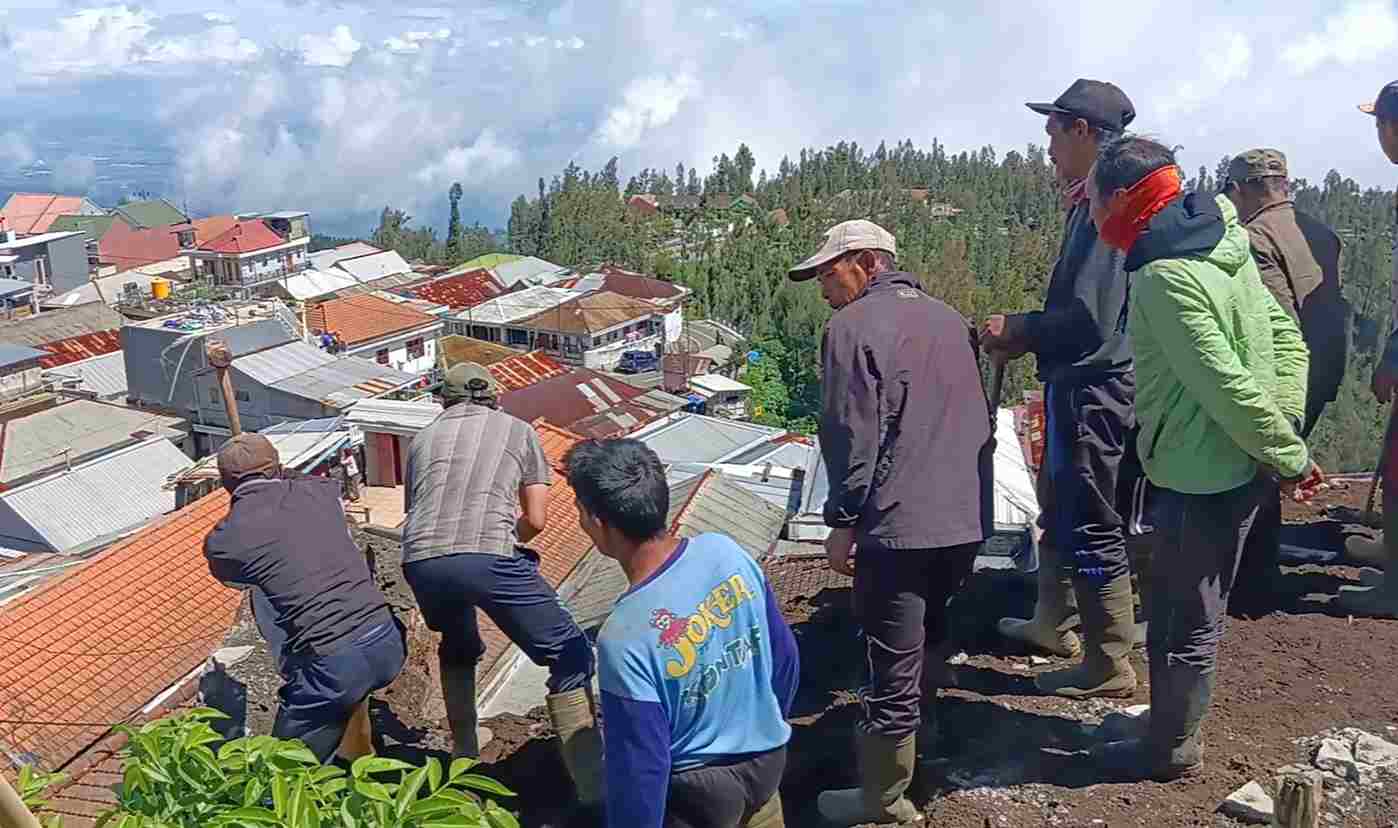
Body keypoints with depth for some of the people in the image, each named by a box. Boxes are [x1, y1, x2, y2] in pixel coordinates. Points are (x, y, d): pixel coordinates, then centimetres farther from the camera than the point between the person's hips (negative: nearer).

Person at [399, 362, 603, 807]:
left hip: (420, 563, 4)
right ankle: (593, 791, 0)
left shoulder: (422, 439, 29)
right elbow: (536, 521, 17)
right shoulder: (517, 430, 22)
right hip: (489, 557, -4)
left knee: (458, 651, 34)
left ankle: (464, 765, 38)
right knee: (569, 658, 7)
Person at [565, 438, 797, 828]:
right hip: (768, 756, 5)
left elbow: (641, 769, -23)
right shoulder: (726, 550, -15)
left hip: (700, 789, -5)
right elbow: (785, 656, 0)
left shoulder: (624, 637, -32)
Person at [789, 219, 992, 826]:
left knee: (891, 661, 1)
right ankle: (920, 732, 42)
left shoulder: (854, 326, -11)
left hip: (899, 524, -8)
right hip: (966, 517, 8)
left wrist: (843, 518, -8)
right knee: (928, 639, 25)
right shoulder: (949, 318, 14)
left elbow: (853, 434, -15)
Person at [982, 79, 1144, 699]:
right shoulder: (1094, 201, 11)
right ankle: (1054, 624, 39)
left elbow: (1089, 318, -26)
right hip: (1078, 384, 11)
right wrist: (1024, 336, 7)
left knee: (1091, 527, 0)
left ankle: (1110, 665, 13)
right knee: (1058, 507, 23)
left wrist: (1019, 330, -12)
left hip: (1093, 389, -11)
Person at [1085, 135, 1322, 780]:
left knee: (1186, 621, 8)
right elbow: (1286, 340, 10)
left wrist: (1289, 456, -13)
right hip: (1234, 468, 9)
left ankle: (1170, 750, 25)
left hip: (1202, 479, -9)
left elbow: (1226, 386, -25)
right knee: (1178, 608, 21)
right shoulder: (1224, 241, 7)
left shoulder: (1163, 279, -23)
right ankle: (1171, 727, 36)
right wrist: (1284, 434, 5)